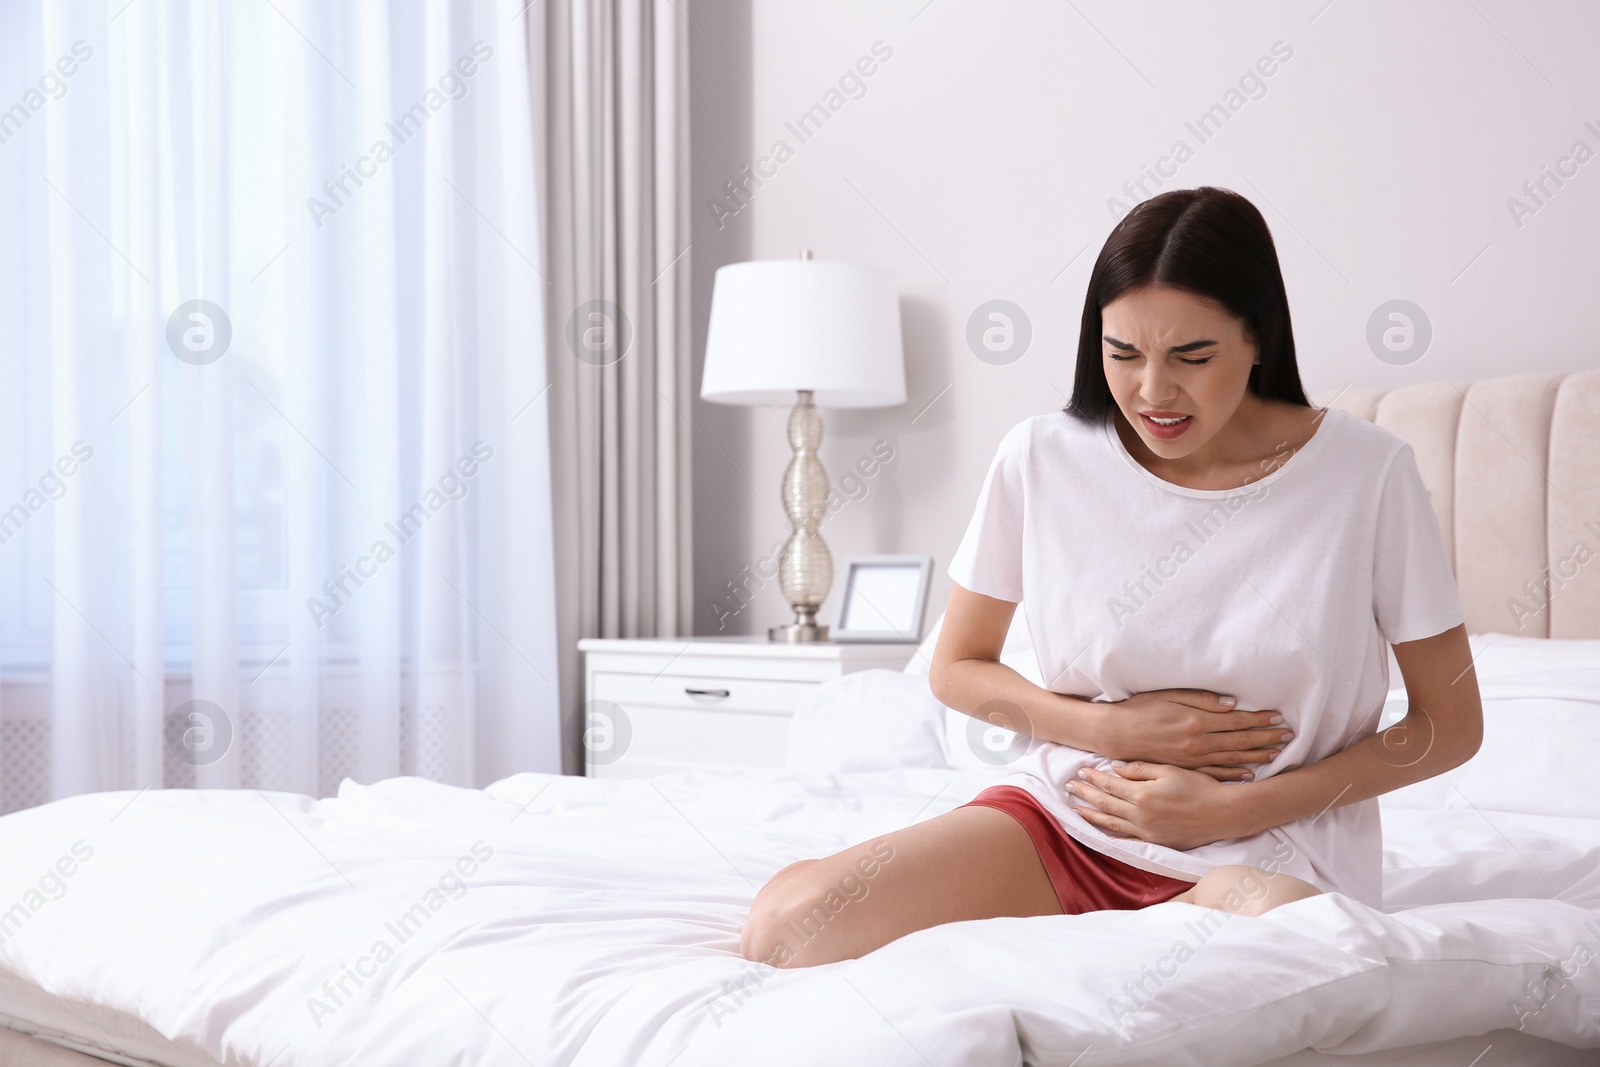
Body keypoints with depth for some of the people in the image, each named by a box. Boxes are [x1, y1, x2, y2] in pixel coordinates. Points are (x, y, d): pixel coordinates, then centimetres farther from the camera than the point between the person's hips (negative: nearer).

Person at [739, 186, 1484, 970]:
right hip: (1062, 811, 1)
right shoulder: (1042, 458, -3)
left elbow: (1449, 726, 0)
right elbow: (956, 668, 11)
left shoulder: (1365, 473, -8)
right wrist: (1110, 727, -8)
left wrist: (1233, 809, -11)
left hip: (1267, 845, 0)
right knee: (786, 925, -25)